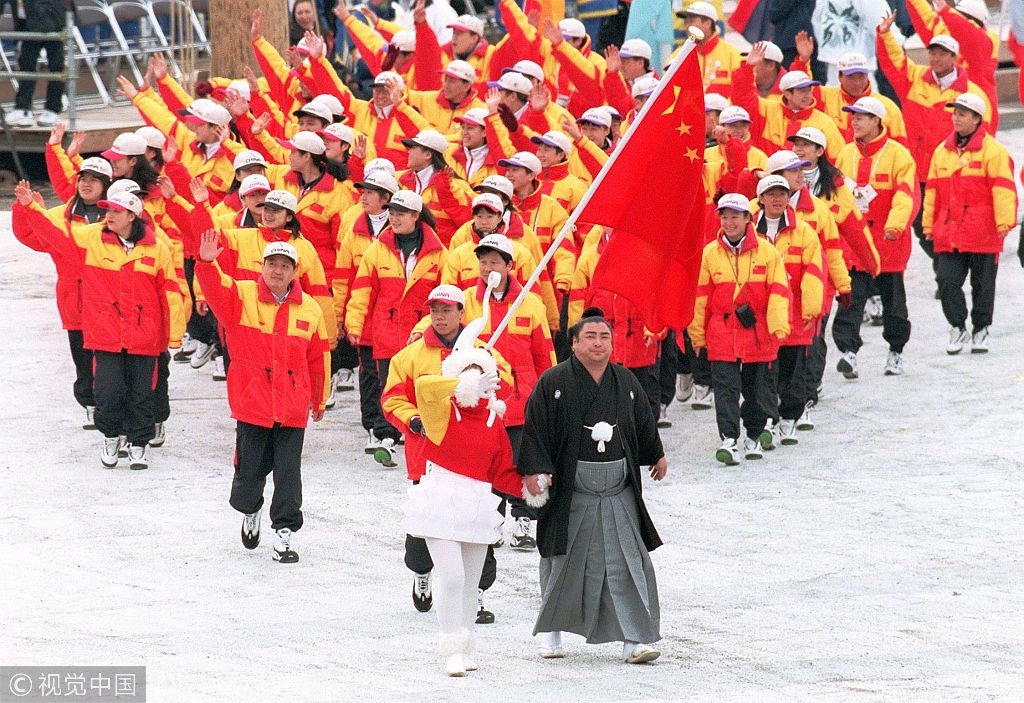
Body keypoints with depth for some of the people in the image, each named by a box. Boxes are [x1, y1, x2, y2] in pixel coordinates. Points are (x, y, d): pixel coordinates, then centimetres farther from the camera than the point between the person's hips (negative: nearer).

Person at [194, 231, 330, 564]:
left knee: (288, 471, -2)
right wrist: (207, 264, -42)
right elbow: (215, 289, -20)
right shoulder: (241, 297, 0)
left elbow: (319, 358, 15)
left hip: (293, 408, 1)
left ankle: (284, 531, 7)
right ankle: (249, 509, 36)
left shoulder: (309, 309, 6)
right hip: (251, 403, -1)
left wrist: (319, 401, 22)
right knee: (250, 470, 5)